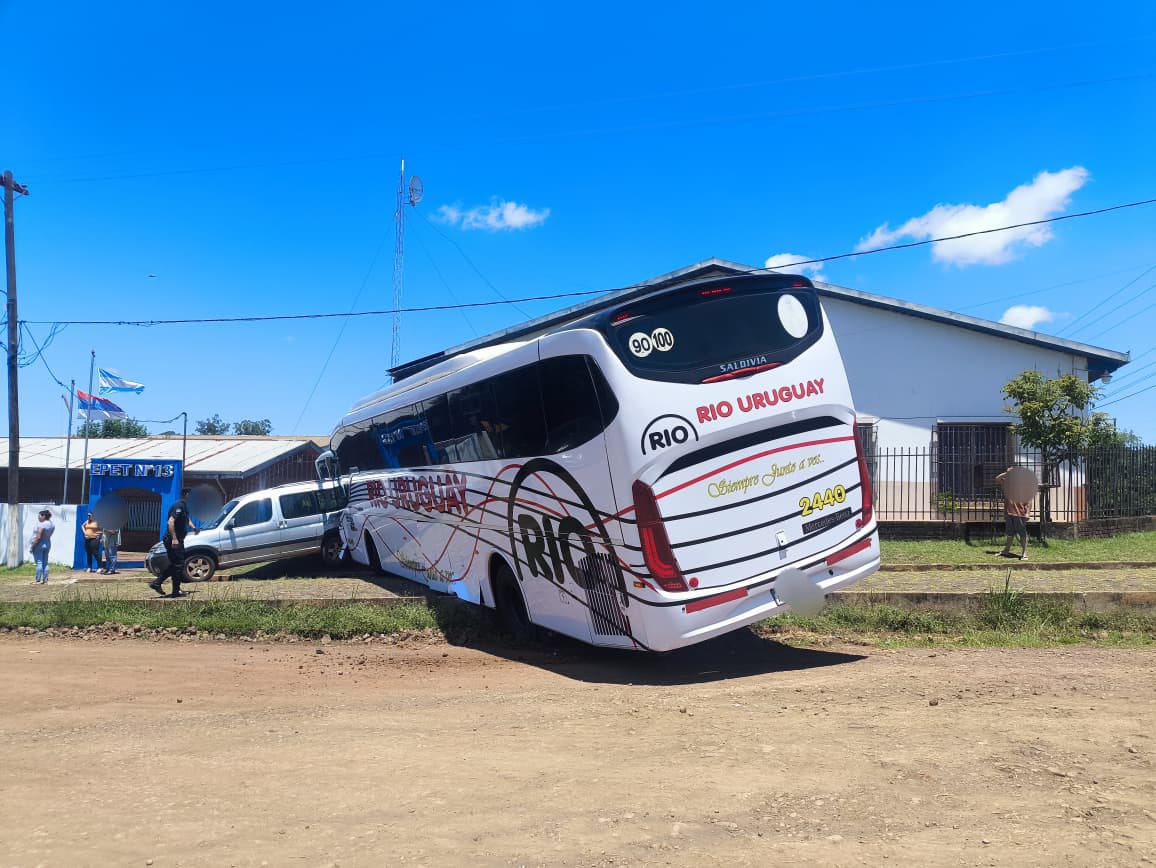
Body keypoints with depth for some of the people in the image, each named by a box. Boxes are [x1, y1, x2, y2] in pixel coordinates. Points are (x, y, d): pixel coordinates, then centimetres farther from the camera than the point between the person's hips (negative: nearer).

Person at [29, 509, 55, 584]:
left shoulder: (41, 525, -19)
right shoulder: (52, 524, 6)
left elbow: (38, 537, -22)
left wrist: (32, 546, -16)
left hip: (39, 545, -8)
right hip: (47, 544, 8)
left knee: (39, 563, -5)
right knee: (45, 563, 10)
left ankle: (38, 580, -5)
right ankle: (45, 580, 10)